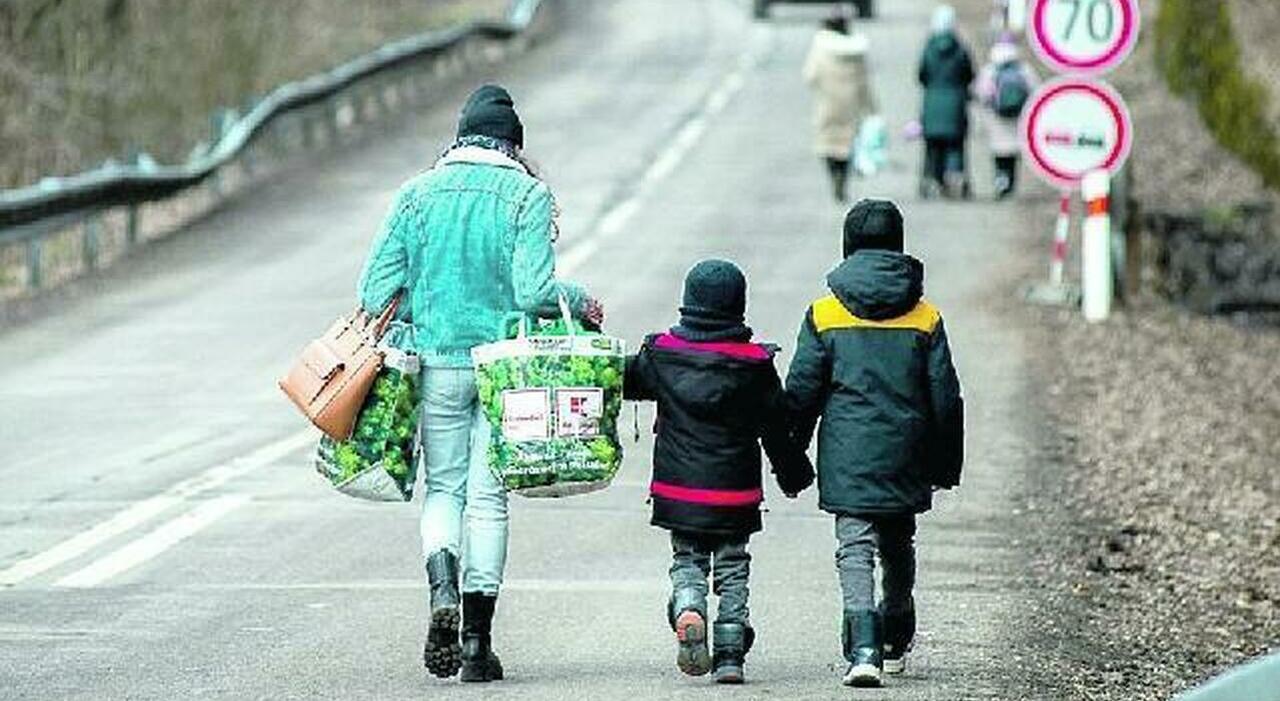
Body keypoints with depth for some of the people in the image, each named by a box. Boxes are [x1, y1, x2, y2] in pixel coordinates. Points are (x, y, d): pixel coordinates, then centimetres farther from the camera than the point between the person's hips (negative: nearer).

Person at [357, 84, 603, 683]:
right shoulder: (527, 194, -5)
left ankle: (443, 588, -15)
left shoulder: (418, 193, 2)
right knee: (488, 497, 6)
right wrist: (581, 304, 5)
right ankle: (477, 642, 4)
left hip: (438, 363, 1)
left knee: (444, 487, 14)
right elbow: (533, 290, -15)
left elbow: (377, 287, 0)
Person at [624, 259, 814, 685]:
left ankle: (687, 612, -17)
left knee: (687, 561, 13)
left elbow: (626, 380, 13)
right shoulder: (754, 364, -7)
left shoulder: (661, 355, -5)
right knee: (732, 569, 11)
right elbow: (777, 427, 0)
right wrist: (793, 474, 15)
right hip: (735, 495, -1)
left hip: (678, 490, 1)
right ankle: (730, 653, 6)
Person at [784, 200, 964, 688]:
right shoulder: (925, 318, 1)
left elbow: (801, 392, -1)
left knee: (855, 547, -4)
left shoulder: (824, 314, -2)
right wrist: (946, 464, 12)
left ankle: (863, 647, -23)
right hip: (905, 457, 2)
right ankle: (895, 643, 34)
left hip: (847, 457, -2)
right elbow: (945, 397, 3)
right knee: (898, 546, 19)